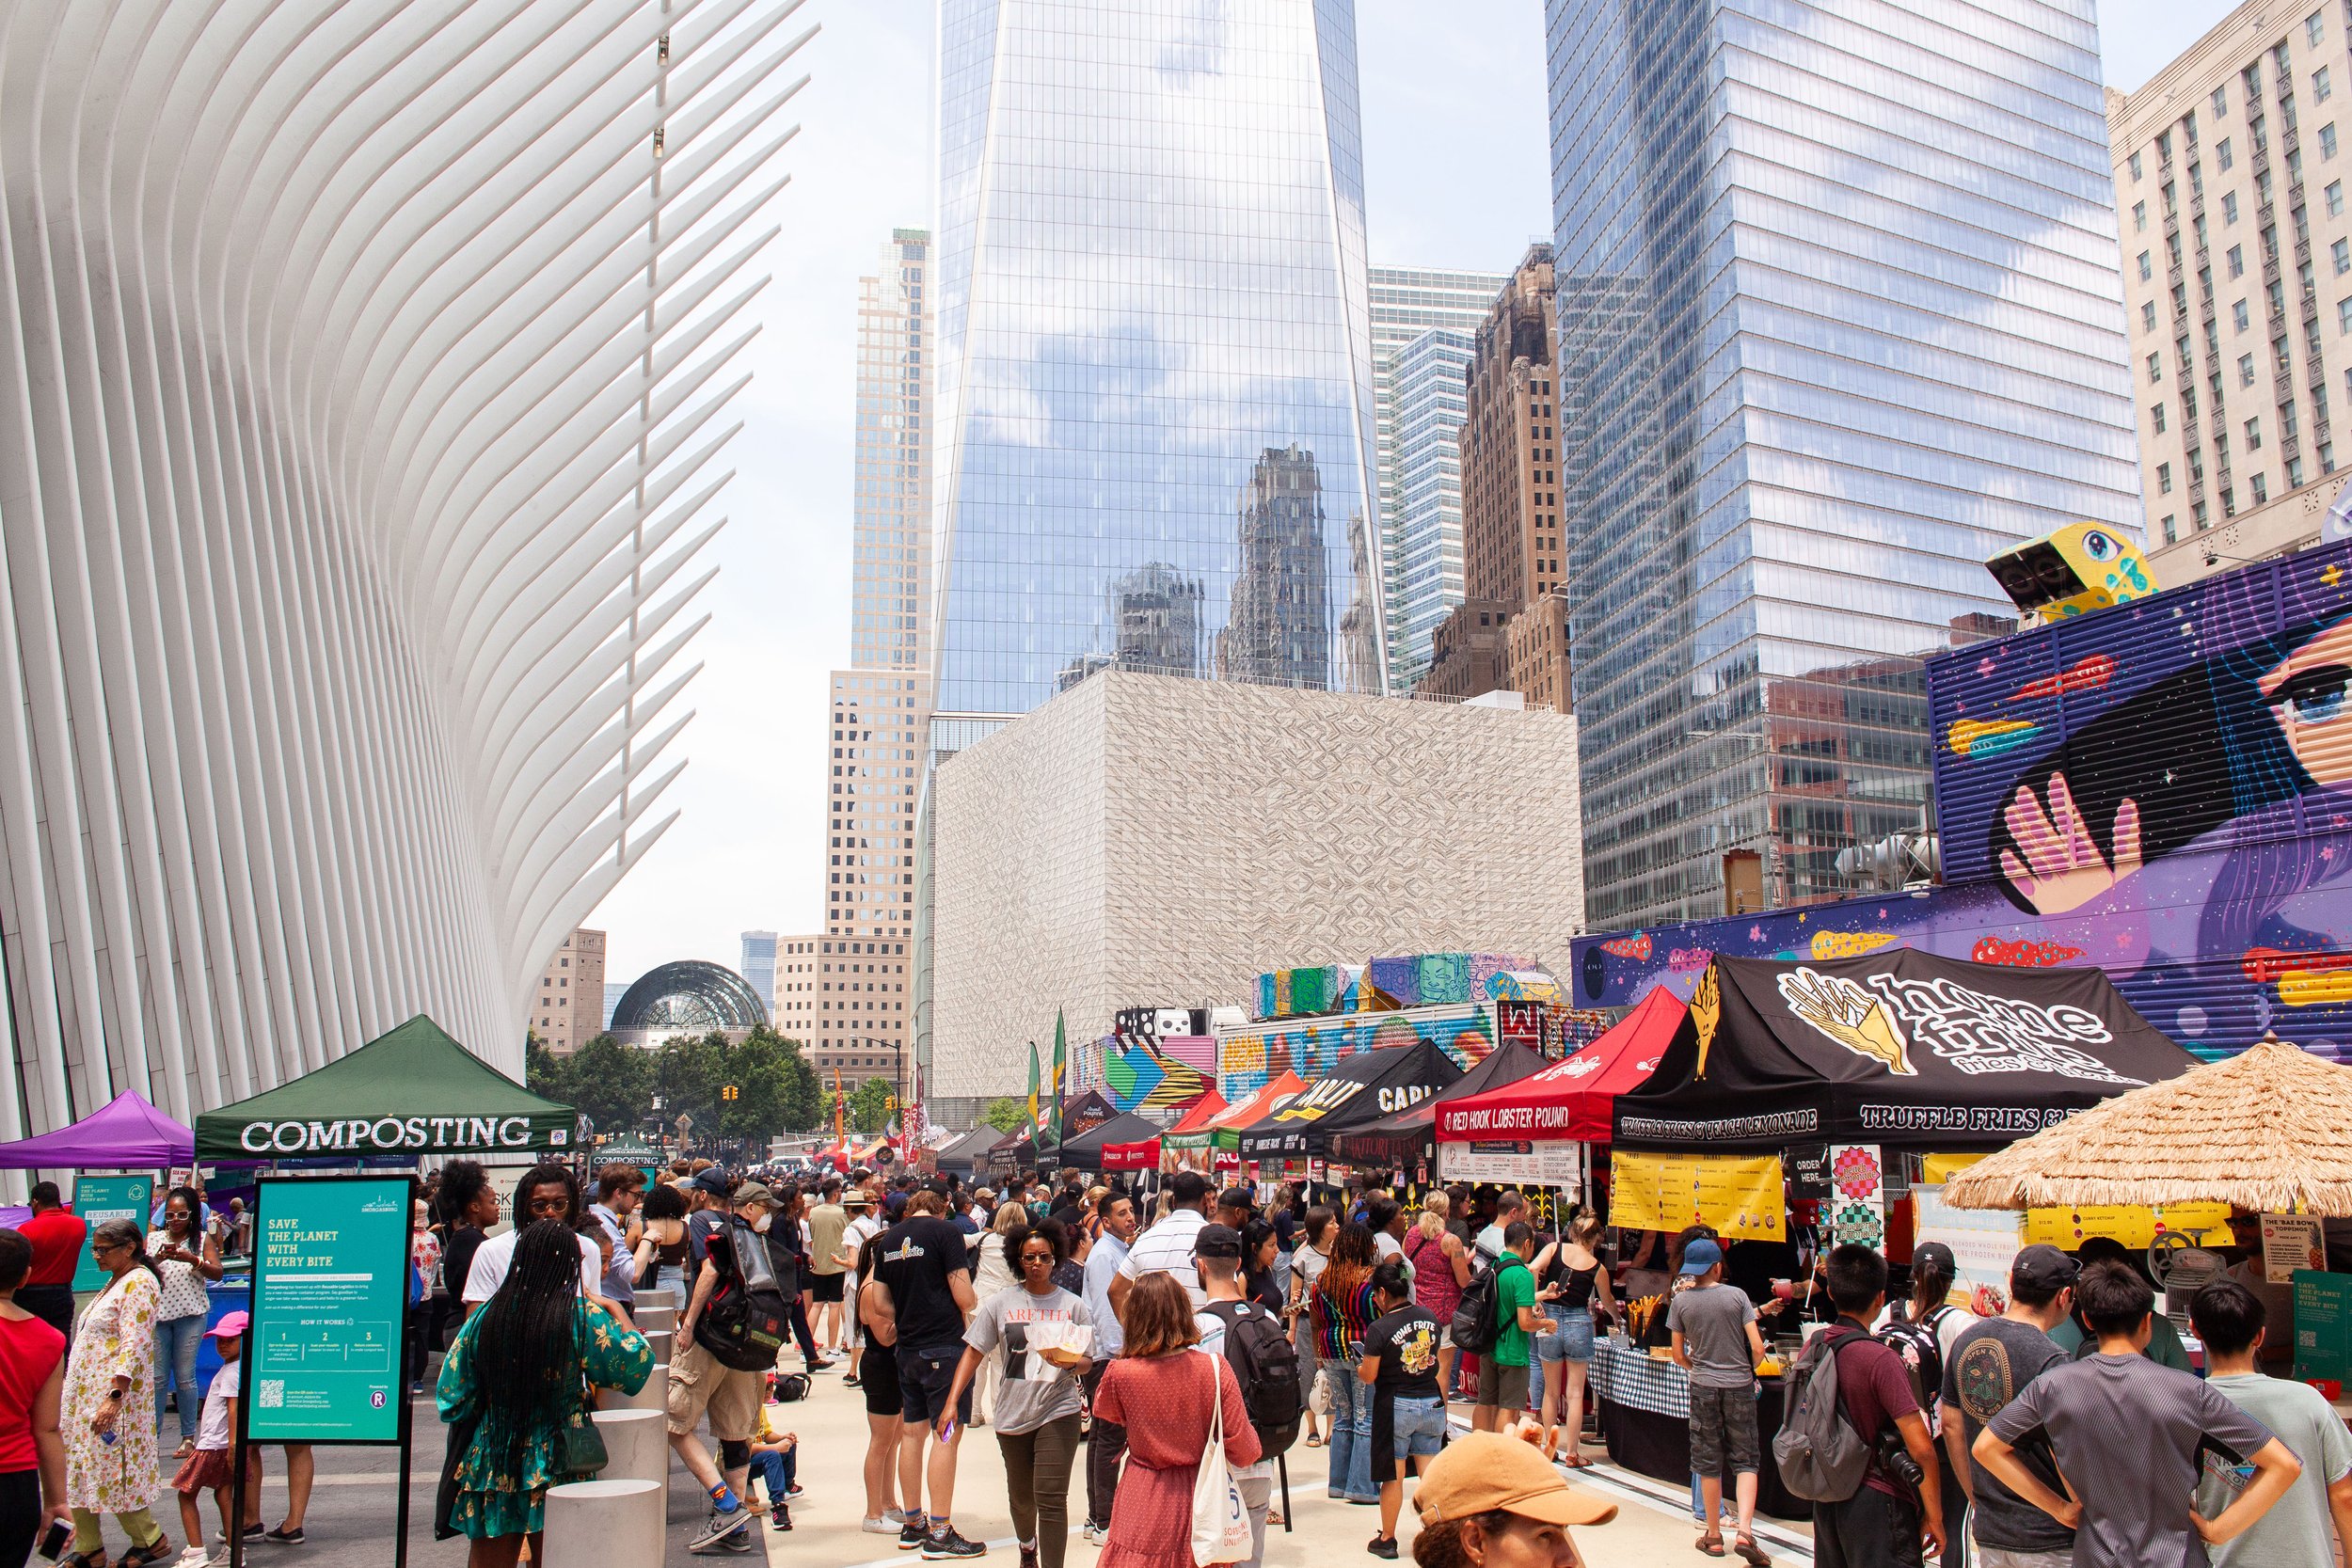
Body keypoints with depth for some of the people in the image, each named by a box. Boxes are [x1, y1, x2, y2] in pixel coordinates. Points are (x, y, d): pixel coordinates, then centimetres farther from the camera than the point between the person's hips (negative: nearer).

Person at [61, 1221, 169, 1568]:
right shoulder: (116, 1281, 14)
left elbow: (133, 1346, -23)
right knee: (82, 1470, 9)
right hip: (85, 1393, 9)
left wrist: (114, 1397, -28)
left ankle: (151, 1540, 9)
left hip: (112, 1393, -9)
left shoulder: (138, 1284, -15)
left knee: (111, 1470, -4)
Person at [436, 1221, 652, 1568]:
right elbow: (637, 1362, -6)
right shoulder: (583, 1317, -13)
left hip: (490, 1466, 2)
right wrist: (616, 1310, 7)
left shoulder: (485, 1318, -5)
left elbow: (451, 1397, 2)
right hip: (556, 1468, -2)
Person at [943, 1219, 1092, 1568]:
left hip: (1058, 1411, -2)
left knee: (1050, 1498, -13)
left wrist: (1070, 1361, -21)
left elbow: (1087, 1363, 3)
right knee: (1020, 1497, 18)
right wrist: (951, 1403, -6)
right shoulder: (1001, 1303, 2)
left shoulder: (1073, 1305, 0)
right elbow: (973, 1353, 2)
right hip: (1012, 1413, 2)